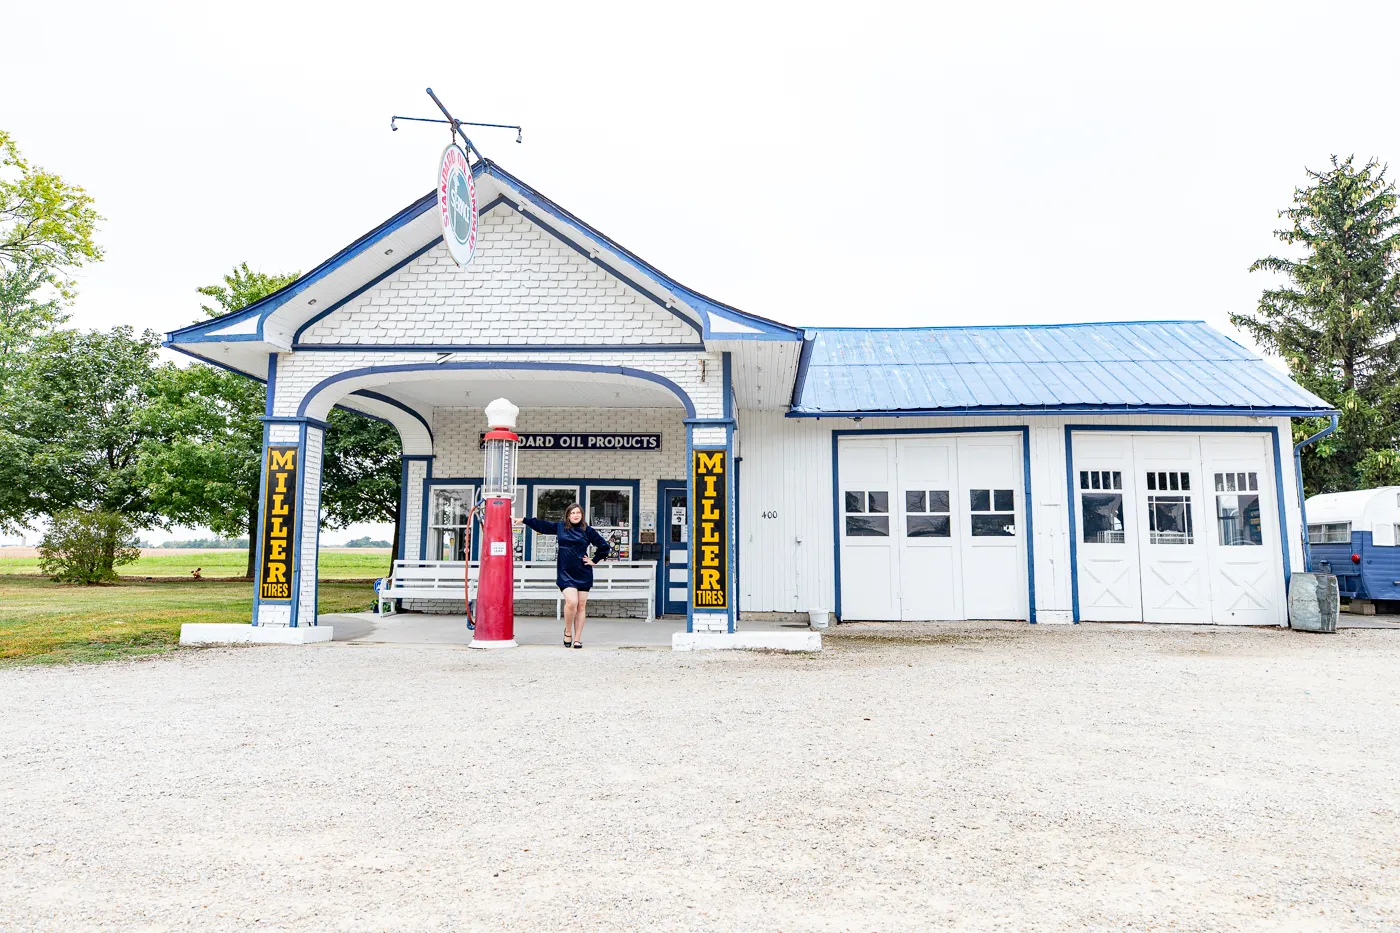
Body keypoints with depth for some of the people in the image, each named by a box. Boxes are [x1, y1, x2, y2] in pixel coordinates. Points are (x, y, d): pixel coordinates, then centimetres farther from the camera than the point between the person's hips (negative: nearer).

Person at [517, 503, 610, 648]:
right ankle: (568, 631, 7)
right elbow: (541, 525, 18)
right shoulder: (560, 527, 6)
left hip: (583, 573, 1)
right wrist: (523, 520, 21)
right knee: (571, 602, -18)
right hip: (565, 572, 0)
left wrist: (594, 560, 4)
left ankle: (577, 639, 13)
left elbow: (604, 546, 7)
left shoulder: (587, 530, 2)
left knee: (581, 605, 3)